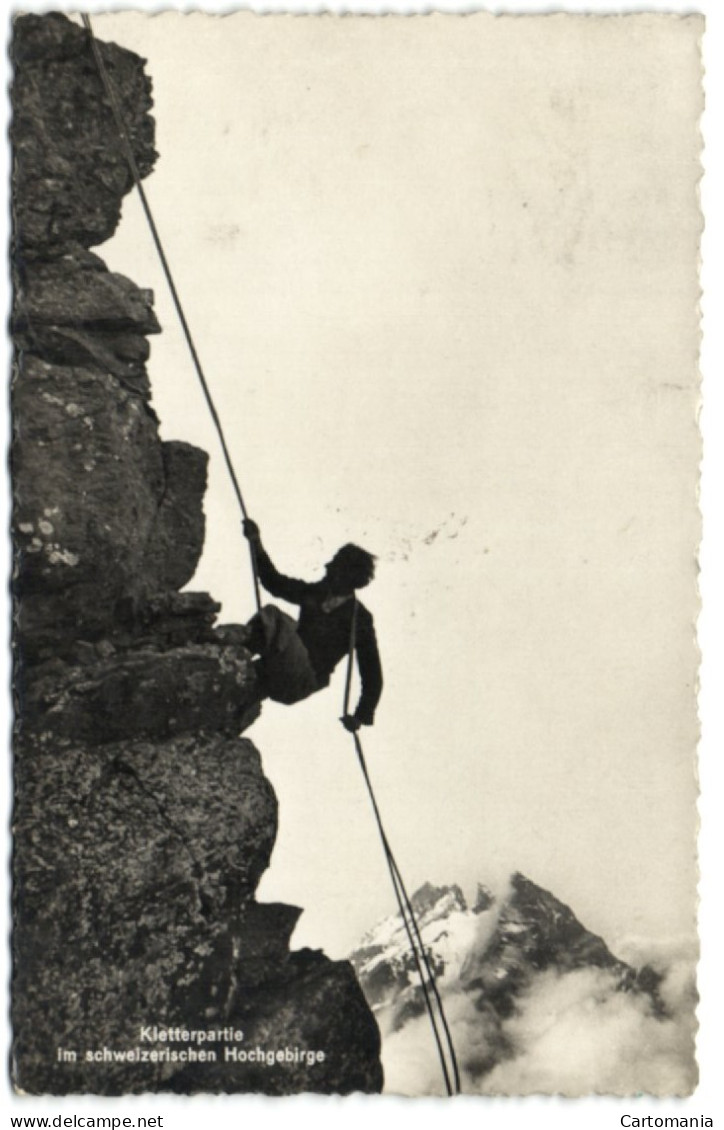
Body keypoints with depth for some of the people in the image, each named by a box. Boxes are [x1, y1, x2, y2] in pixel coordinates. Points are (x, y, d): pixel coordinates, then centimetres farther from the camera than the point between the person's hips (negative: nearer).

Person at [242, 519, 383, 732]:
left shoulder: (359, 620, -1)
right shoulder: (314, 593, 16)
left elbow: (371, 673, 1)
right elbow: (275, 583, 26)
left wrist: (362, 716, -5)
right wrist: (257, 546, 16)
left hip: (303, 681, -7)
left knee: (272, 615, -22)